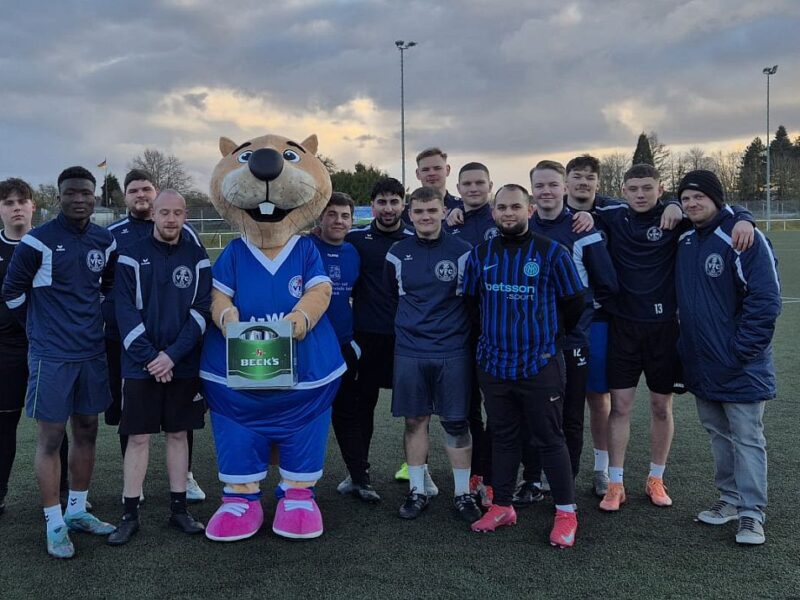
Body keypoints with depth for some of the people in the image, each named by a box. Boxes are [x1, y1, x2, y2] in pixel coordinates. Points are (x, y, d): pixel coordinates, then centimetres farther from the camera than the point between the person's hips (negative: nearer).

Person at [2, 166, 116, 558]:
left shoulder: (105, 242, 5)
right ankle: (55, 525, 11)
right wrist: (43, 329, 6)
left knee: (86, 432, 12)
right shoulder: (38, 241, -11)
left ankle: (77, 510, 27)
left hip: (92, 353, 6)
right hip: (52, 356, -5)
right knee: (50, 438, 1)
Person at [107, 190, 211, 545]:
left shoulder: (198, 258, 3)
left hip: (183, 365, 1)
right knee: (138, 437, 3)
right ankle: (130, 515, 13)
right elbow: (125, 312, -6)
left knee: (178, 434, 10)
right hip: (141, 366, -1)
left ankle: (178, 509, 20)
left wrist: (172, 355, -14)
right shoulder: (132, 257, 0)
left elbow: (202, 311, -4)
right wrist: (149, 357, -15)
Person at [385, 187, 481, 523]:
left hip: (453, 352, -2)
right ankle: (417, 491, 20)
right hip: (409, 352, 2)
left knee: (456, 422, 3)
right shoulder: (397, 254, 4)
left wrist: (458, 328, 6)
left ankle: (462, 494, 15)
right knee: (415, 421, 7)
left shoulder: (462, 252, -2)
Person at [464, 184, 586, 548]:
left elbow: (574, 302, 1)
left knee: (549, 439, 3)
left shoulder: (552, 252, -6)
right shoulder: (480, 254, 4)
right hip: (493, 363, 4)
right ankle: (502, 507, 26)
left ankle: (566, 513, 15)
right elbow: (471, 299, 17)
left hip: (540, 364, -3)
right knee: (502, 437, 14)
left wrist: (550, 334, 10)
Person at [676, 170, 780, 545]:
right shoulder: (683, 242, 8)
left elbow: (765, 300, -17)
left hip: (740, 367, -7)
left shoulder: (743, 238, -14)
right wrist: (686, 347, 8)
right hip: (701, 366, 7)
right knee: (718, 434, 16)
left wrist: (742, 350, -17)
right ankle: (730, 500, 29)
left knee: (747, 439, 2)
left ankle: (751, 514, 11)